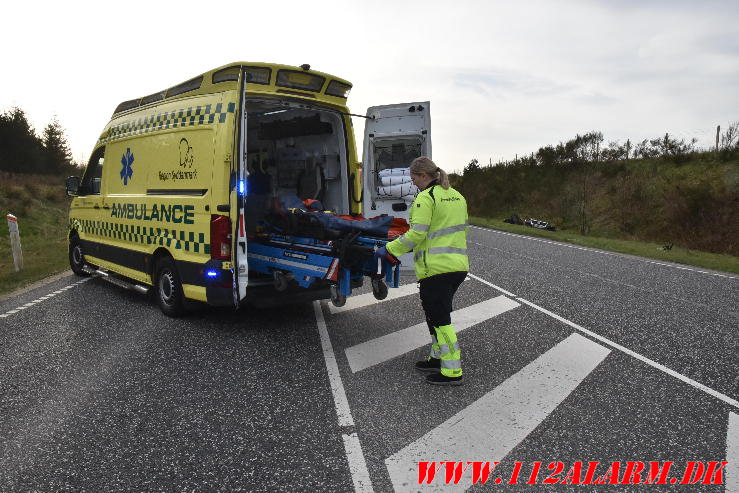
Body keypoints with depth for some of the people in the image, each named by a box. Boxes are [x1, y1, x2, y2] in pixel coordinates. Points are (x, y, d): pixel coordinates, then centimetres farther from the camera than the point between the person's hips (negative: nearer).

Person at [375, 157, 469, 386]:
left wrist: (389, 249, -10)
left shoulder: (425, 198, -13)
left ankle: (452, 372, 7)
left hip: (436, 268, -9)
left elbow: (416, 234, -19)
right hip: (459, 265, 9)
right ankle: (439, 357, 31)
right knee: (438, 313, 21)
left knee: (439, 318, 0)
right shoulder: (457, 196, 14)